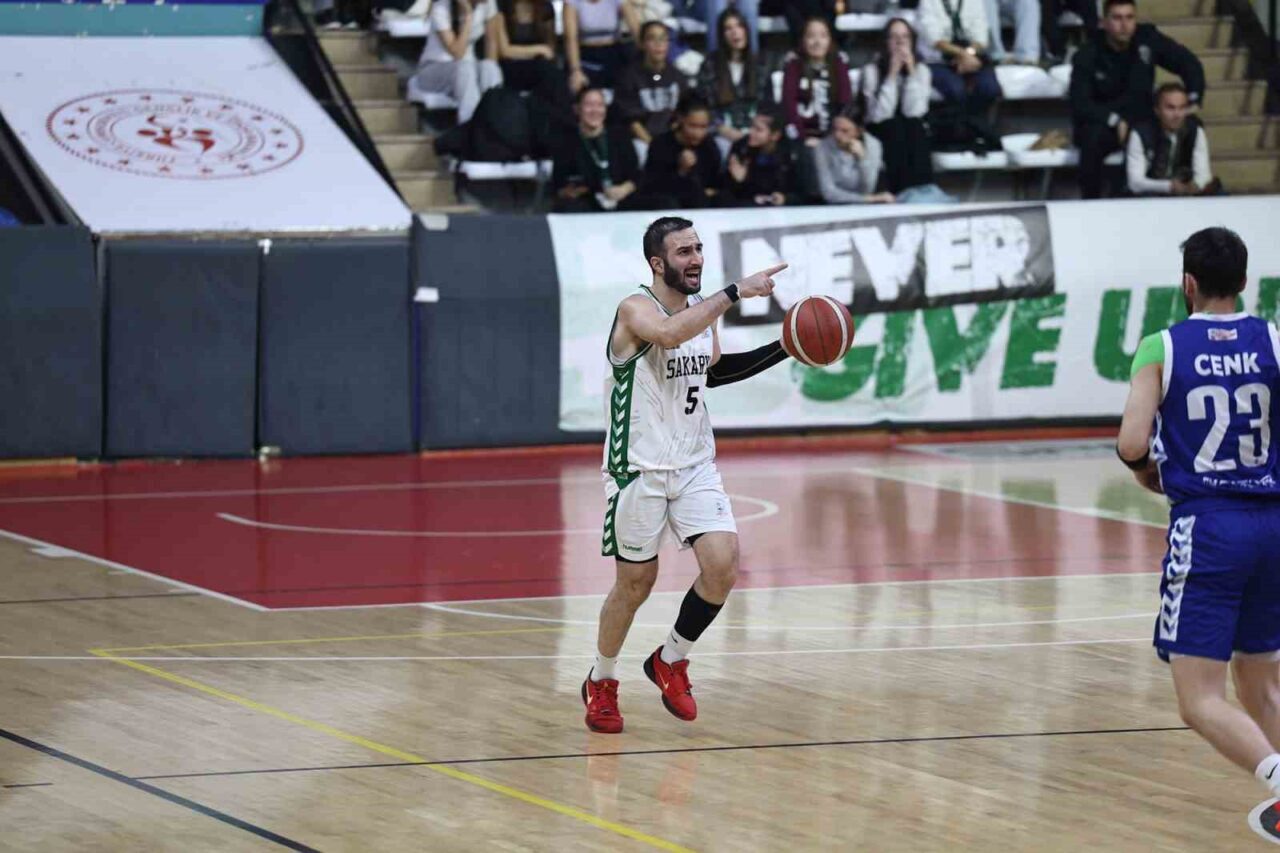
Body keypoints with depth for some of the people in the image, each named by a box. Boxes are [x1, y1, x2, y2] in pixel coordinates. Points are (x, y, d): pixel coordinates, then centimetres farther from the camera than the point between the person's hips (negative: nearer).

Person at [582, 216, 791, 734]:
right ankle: (601, 684, 28)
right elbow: (670, 334, -39)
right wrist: (736, 293, -38)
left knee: (723, 565, -12)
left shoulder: (703, 309, 7)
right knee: (636, 582, 4)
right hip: (639, 468, -5)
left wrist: (782, 351, 15)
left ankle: (671, 661, 11)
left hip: (695, 464, 6)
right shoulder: (635, 310, -16)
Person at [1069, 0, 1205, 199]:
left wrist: (1192, 102, -14)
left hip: (1141, 121, 3)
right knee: (1093, 139, -37)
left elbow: (1190, 64, 0)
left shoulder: (1148, 39, -7)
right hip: (1102, 124, -3)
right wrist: (1115, 122, -32)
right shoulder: (1087, 56, -14)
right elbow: (1080, 104, -20)